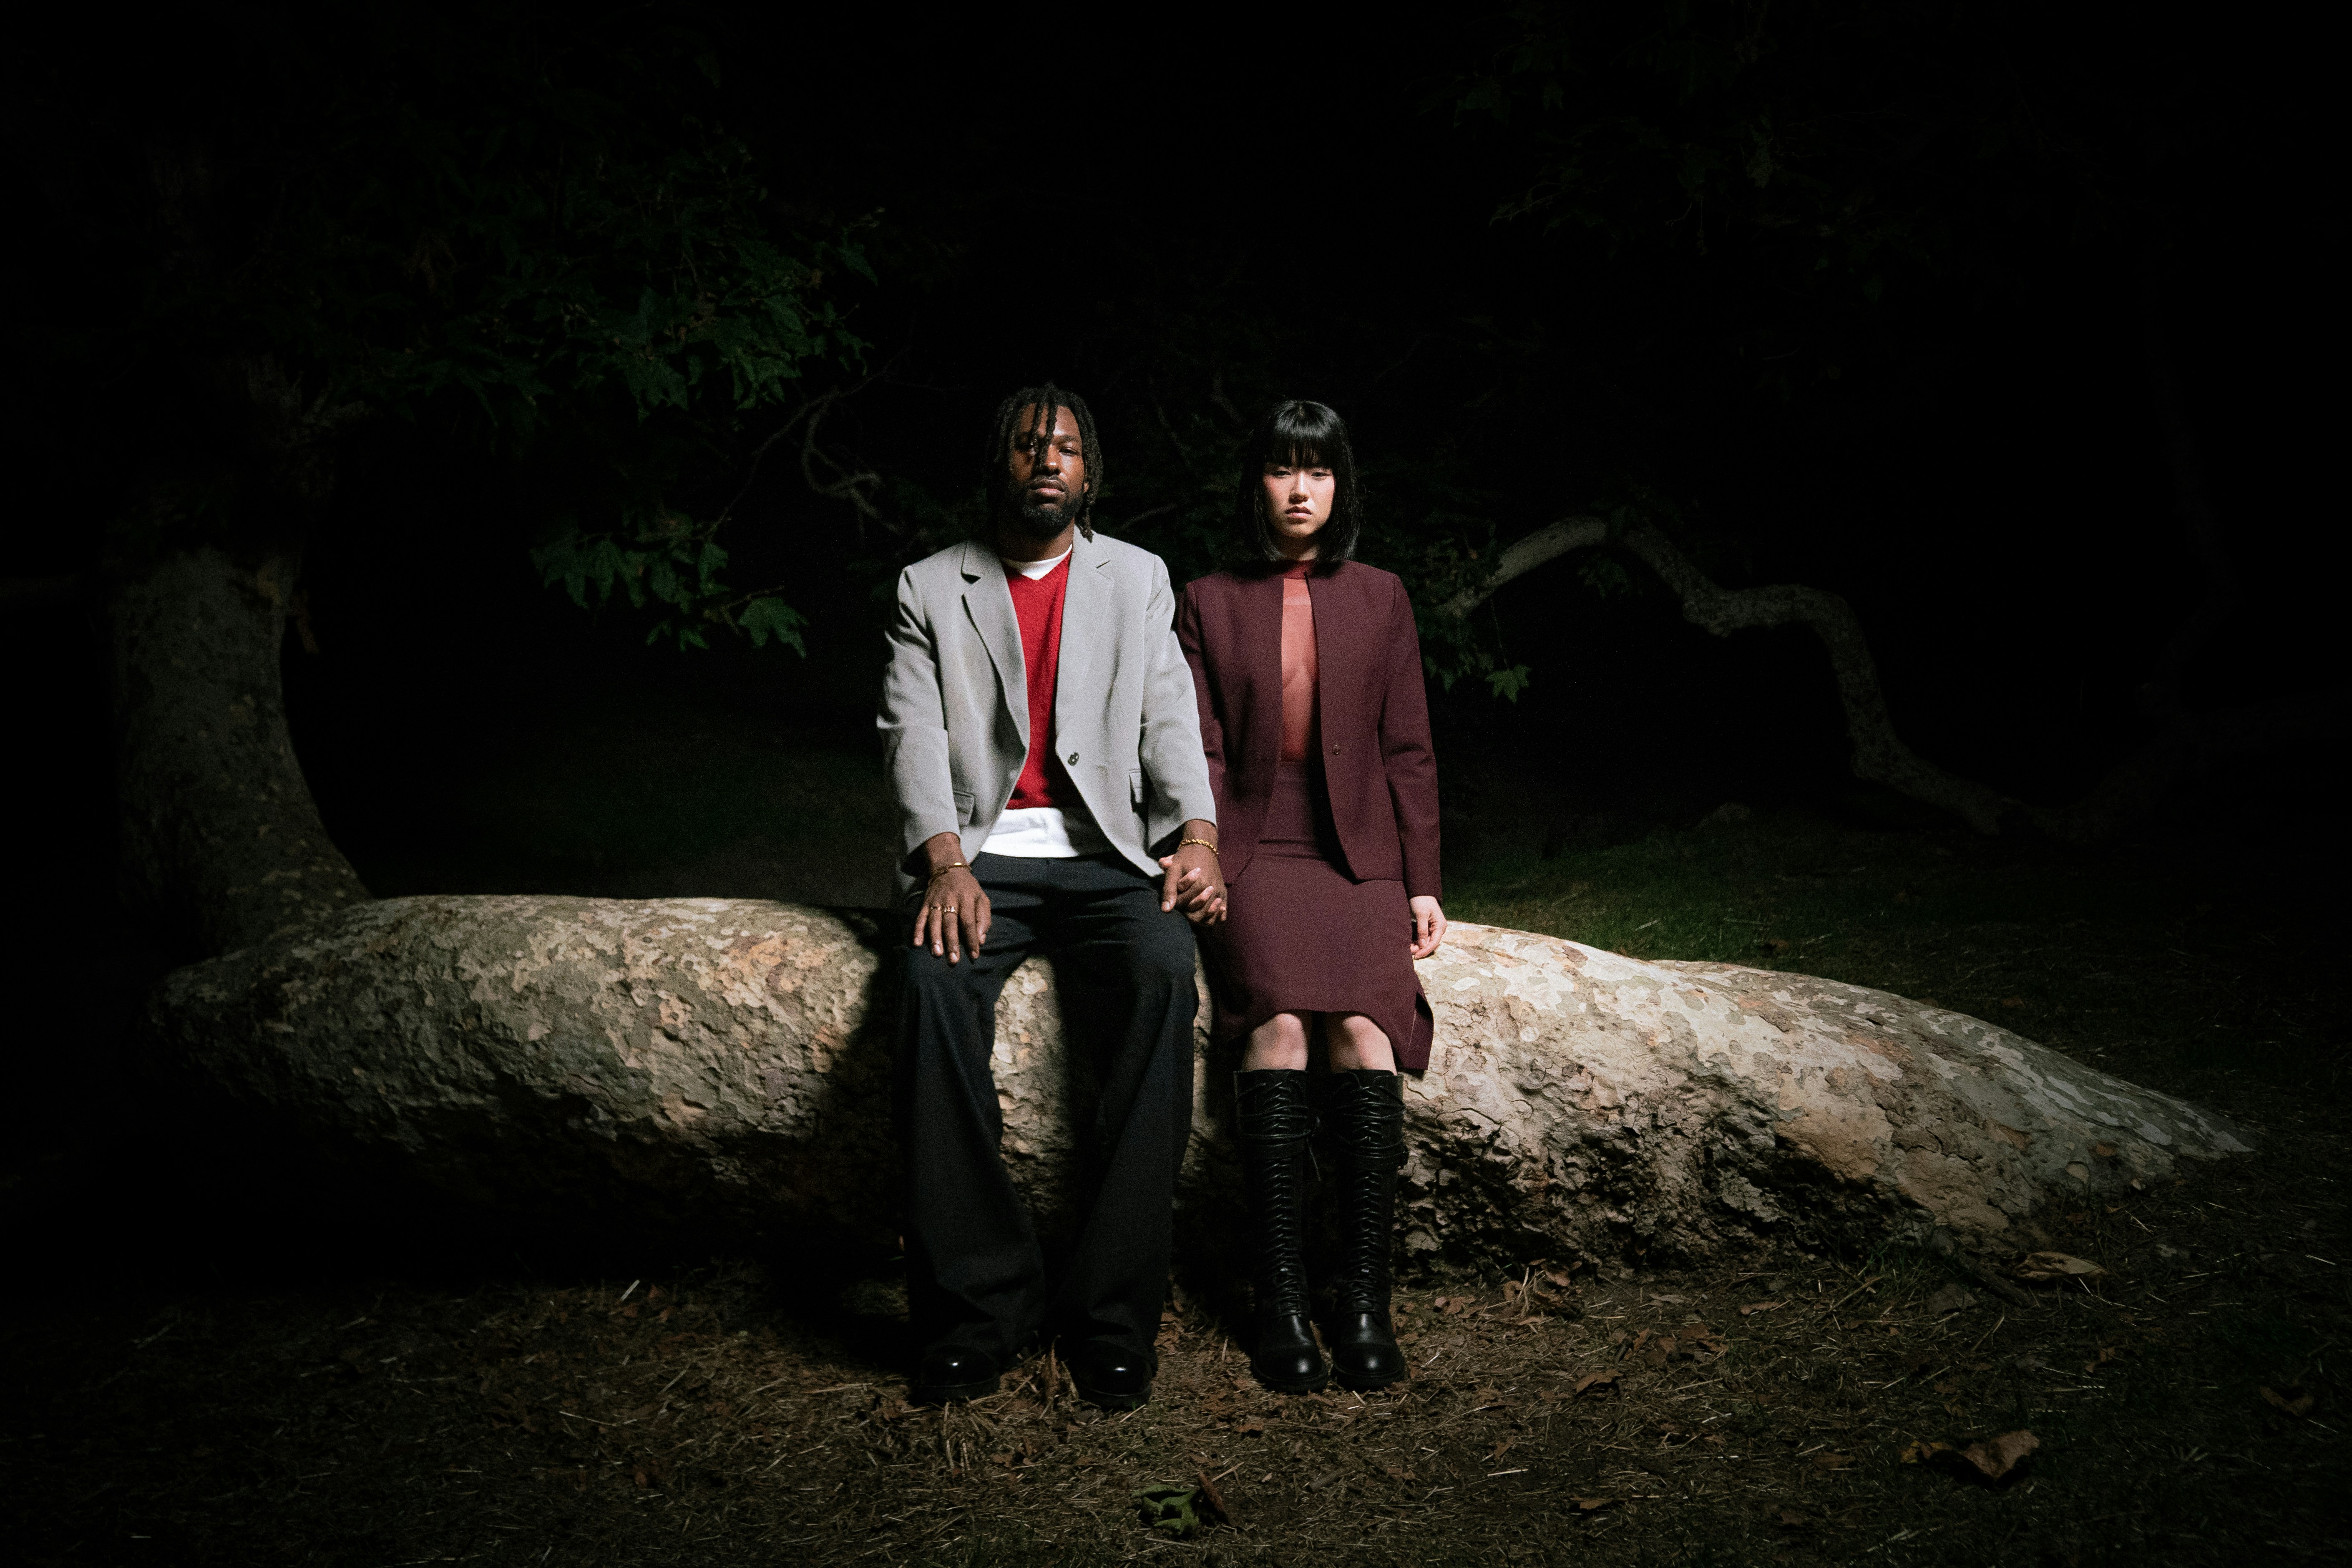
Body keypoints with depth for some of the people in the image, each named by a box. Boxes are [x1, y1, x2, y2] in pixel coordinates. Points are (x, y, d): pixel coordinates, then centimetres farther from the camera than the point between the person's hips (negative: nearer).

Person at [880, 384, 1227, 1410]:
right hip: (979, 855, 0)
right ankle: (981, 1306, -24)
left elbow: (1170, 719, 8)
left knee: (1164, 977, -32)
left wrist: (1198, 837, -11)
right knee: (936, 987, -33)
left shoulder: (1138, 580, 19)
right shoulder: (931, 588, 15)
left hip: (1107, 856, 1)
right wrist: (946, 863, -16)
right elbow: (914, 737, 3)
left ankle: (1111, 1313, -27)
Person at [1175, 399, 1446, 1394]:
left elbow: (1408, 752, 12)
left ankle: (1364, 1296, -22)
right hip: (1255, 852, -1)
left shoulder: (1379, 599, 15)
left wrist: (1423, 883, 4)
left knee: (1363, 1023, -26)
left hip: (1360, 854, 1)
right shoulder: (1210, 603, 13)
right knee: (1279, 1019, -28)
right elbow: (1198, 753, 6)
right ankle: (1280, 1302, -25)